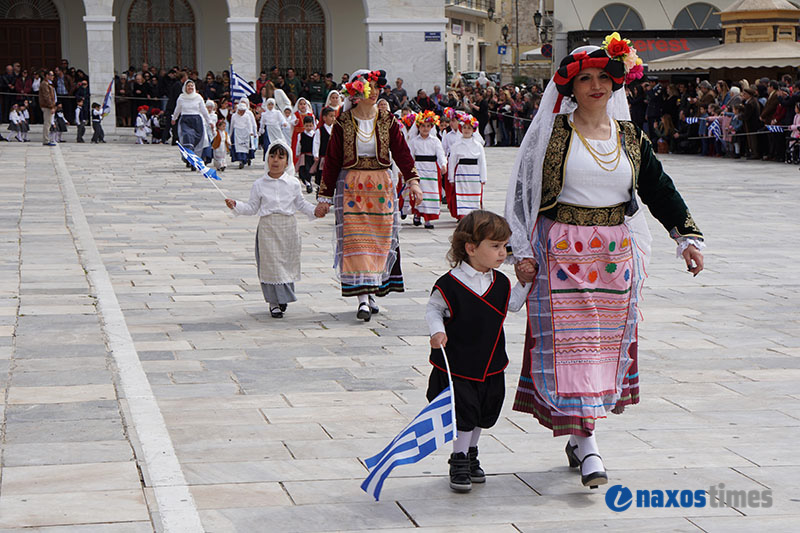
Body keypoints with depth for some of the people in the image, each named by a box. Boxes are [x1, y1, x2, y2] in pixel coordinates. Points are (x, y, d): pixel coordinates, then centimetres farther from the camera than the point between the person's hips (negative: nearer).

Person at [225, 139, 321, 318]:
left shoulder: (293, 183, 4)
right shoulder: (259, 184, 2)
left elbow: (301, 204, 15)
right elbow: (252, 207, 5)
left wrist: (315, 211, 1)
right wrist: (236, 205, -9)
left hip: (288, 228, 1)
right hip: (267, 228, -1)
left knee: (287, 262, 6)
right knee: (270, 264, -2)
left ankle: (284, 297, 25)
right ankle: (274, 302, 7)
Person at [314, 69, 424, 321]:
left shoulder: (387, 120, 5)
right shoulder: (343, 123, 0)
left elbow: (401, 152, -2)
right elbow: (332, 160, 3)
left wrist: (412, 180, -18)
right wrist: (325, 196, 2)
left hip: (381, 186, 2)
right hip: (351, 187, -2)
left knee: (380, 240, 4)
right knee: (355, 240, -9)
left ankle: (370, 292, 17)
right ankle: (362, 299, -13)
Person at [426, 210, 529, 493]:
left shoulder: (500, 283, -1)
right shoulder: (449, 285, -19)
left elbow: (513, 304, 17)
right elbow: (433, 310, -6)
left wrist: (525, 281, 5)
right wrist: (437, 332, -22)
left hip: (491, 367, 6)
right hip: (457, 367, -6)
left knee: (482, 416, 17)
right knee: (464, 415, 0)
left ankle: (471, 455, 36)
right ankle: (459, 462, 17)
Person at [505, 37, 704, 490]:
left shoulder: (630, 137, 9)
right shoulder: (553, 133, -1)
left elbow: (659, 190, 9)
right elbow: (524, 192, -1)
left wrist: (688, 236, -2)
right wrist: (524, 252, -5)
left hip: (615, 254, 4)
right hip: (561, 250, -4)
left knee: (607, 342, 7)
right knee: (568, 342, -8)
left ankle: (578, 434, 22)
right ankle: (587, 447, -7)